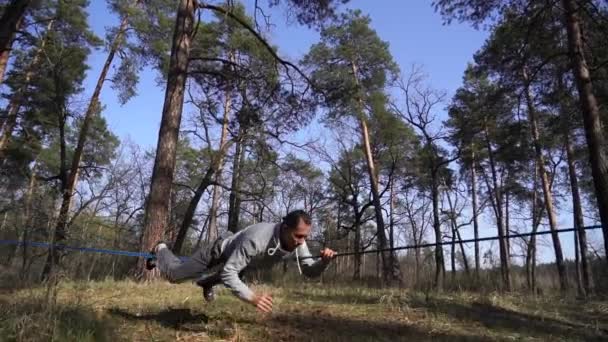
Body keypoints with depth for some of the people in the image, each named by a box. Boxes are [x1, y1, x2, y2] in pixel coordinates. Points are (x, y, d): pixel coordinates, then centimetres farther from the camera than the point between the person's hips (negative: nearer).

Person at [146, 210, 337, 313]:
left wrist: (325, 261, -40)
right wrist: (251, 297, -53)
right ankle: (160, 251, 46)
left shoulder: (297, 243, -26)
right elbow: (227, 273, -43)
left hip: (238, 264, 5)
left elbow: (310, 272, -19)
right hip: (218, 254, -5)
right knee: (173, 273, 18)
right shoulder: (256, 239, -47)